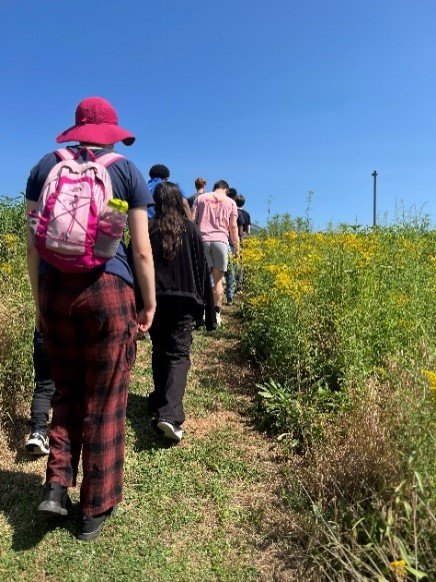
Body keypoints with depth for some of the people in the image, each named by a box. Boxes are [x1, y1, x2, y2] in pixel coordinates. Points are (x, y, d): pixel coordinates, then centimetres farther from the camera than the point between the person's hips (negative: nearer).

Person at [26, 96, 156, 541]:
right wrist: (149, 305, 7)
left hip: (56, 287, 3)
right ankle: (96, 509, 21)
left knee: (67, 390, 21)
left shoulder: (45, 165, 11)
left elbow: (32, 243, 7)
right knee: (105, 401, 8)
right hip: (107, 288, -2)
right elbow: (142, 250, -1)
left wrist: (38, 301, 15)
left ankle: (56, 483, 13)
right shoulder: (127, 171, 4)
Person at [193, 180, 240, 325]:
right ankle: (216, 313, 2)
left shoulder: (201, 198, 16)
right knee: (218, 279, 4)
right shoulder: (230, 202, 14)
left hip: (202, 239, 1)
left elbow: (192, 220, 9)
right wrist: (237, 248, 11)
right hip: (221, 240, 0)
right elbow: (233, 226, 9)